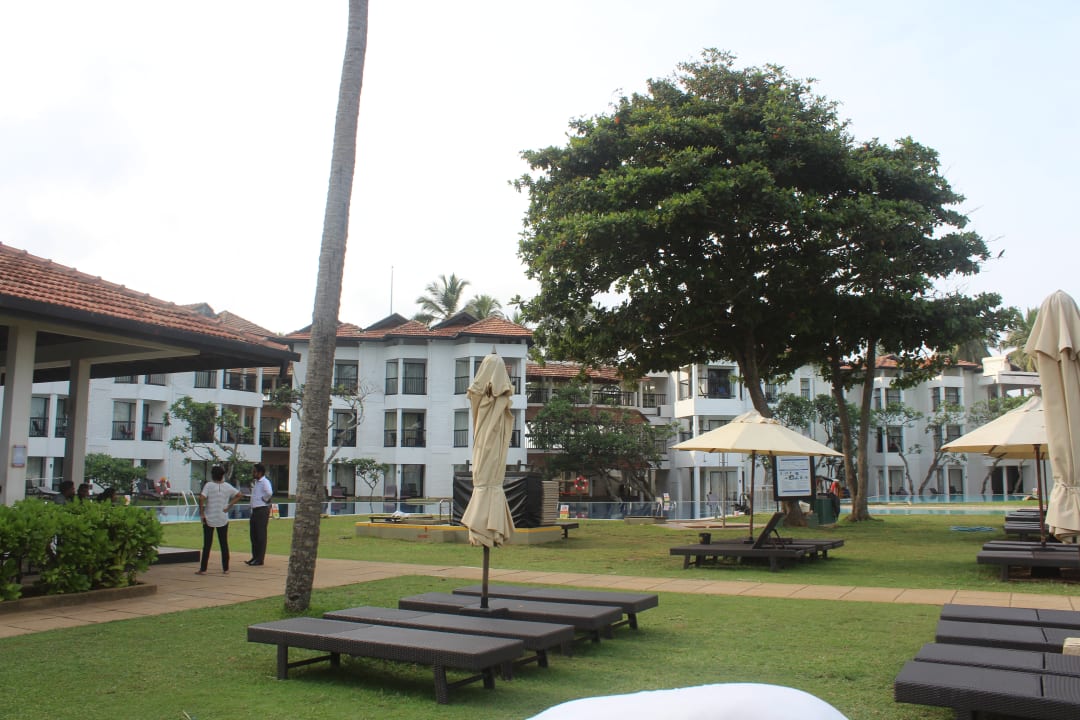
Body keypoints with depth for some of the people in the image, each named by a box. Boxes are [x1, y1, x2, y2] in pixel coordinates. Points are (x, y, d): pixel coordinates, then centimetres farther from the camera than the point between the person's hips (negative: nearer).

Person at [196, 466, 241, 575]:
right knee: (224, 544, 8)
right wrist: (229, 506, 6)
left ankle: (203, 569, 7)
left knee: (207, 545, 4)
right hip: (223, 520, 2)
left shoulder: (208, 485, -8)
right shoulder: (227, 486, 2)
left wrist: (201, 513, -11)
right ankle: (225, 569, 11)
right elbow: (239, 495, 7)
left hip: (209, 519, -2)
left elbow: (201, 498, -20)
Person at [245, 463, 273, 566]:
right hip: (254, 510, 9)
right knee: (253, 534, 13)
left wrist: (265, 499, -16)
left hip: (262, 510, -9)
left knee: (261, 535, -3)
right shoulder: (255, 482, 15)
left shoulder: (265, 482, -14)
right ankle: (255, 557, 21)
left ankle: (260, 559, 3)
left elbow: (269, 493, -32)